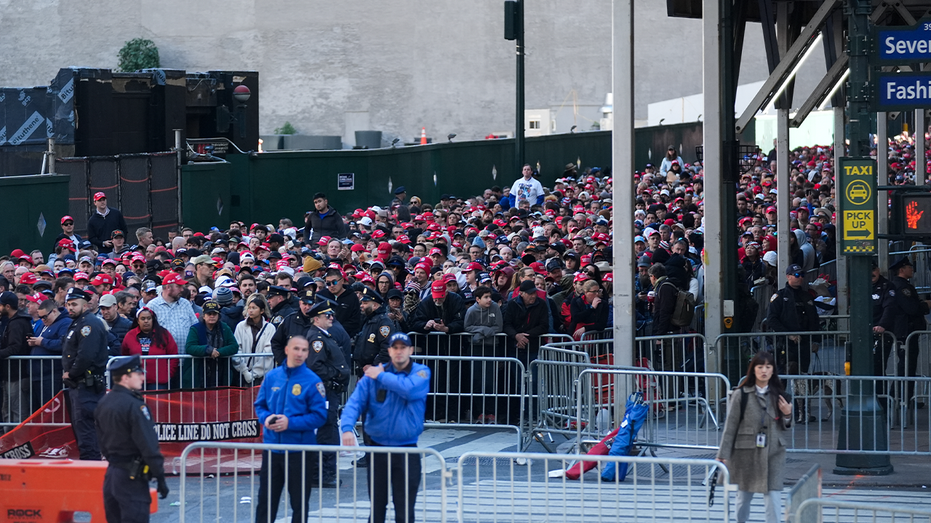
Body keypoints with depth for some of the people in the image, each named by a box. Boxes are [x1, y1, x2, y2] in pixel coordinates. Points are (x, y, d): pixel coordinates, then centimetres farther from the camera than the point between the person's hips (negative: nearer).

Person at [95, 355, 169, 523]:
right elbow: (149, 446, -19)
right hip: (132, 477, -9)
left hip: (111, 475, 9)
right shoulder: (134, 405, -17)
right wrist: (160, 477, -14)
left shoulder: (103, 404, 10)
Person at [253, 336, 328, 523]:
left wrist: (290, 423, -20)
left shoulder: (312, 381, -9)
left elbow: (319, 416, -11)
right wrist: (266, 418, -10)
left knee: (299, 502, 7)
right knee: (266, 500, 11)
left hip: (299, 449, -3)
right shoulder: (272, 376, 3)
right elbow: (260, 405, 12)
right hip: (271, 447, 3)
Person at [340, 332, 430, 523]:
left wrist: (382, 377, -12)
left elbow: (411, 389, -24)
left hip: (406, 450, -2)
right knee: (377, 507, 12)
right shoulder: (373, 374, 1)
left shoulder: (420, 372, -3)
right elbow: (355, 402, -8)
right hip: (378, 448, 2)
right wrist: (347, 427, -26)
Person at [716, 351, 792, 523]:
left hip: (773, 453, 1)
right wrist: (723, 454, -6)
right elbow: (730, 425, -3)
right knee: (744, 496, 12)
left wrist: (787, 415, -7)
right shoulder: (741, 395, -5)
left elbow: (785, 426, 15)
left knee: (773, 498, -7)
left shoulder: (778, 395, 6)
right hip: (746, 453, -1)